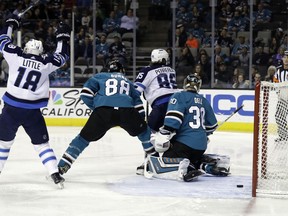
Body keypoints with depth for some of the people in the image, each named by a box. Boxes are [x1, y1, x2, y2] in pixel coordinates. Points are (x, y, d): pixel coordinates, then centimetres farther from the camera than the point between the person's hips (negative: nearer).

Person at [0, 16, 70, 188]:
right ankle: (55, 174, -4)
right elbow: (62, 56, 17)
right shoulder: (46, 63, 1)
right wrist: (63, 37, 27)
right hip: (32, 112, 0)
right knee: (41, 143, 7)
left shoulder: (16, 56, 1)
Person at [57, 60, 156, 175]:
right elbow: (138, 106, 26)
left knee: (84, 137, 11)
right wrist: (142, 121, 32)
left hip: (103, 111, -1)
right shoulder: (128, 82, 35)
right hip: (127, 112, 1)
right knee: (143, 131, 29)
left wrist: (95, 107, 27)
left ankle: (62, 166, 4)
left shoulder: (100, 77, 27)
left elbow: (85, 94, 14)